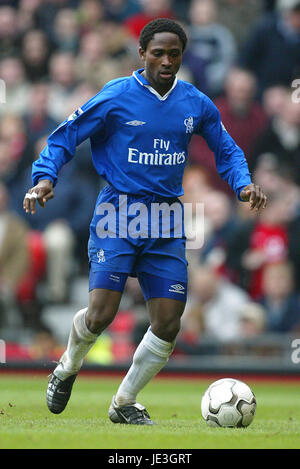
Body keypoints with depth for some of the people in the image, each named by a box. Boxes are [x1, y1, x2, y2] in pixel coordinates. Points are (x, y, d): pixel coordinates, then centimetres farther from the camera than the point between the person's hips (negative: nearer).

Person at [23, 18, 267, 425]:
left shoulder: (196, 104, 7)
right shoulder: (116, 97, -5)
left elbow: (227, 150, 19)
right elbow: (65, 137, -1)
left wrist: (243, 184, 1)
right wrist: (45, 177, -17)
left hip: (166, 223, 4)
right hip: (118, 214, -4)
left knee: (168, 325, -2)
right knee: (101, 315, -15)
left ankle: (124, 403, 17)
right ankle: (67, 369, 18)